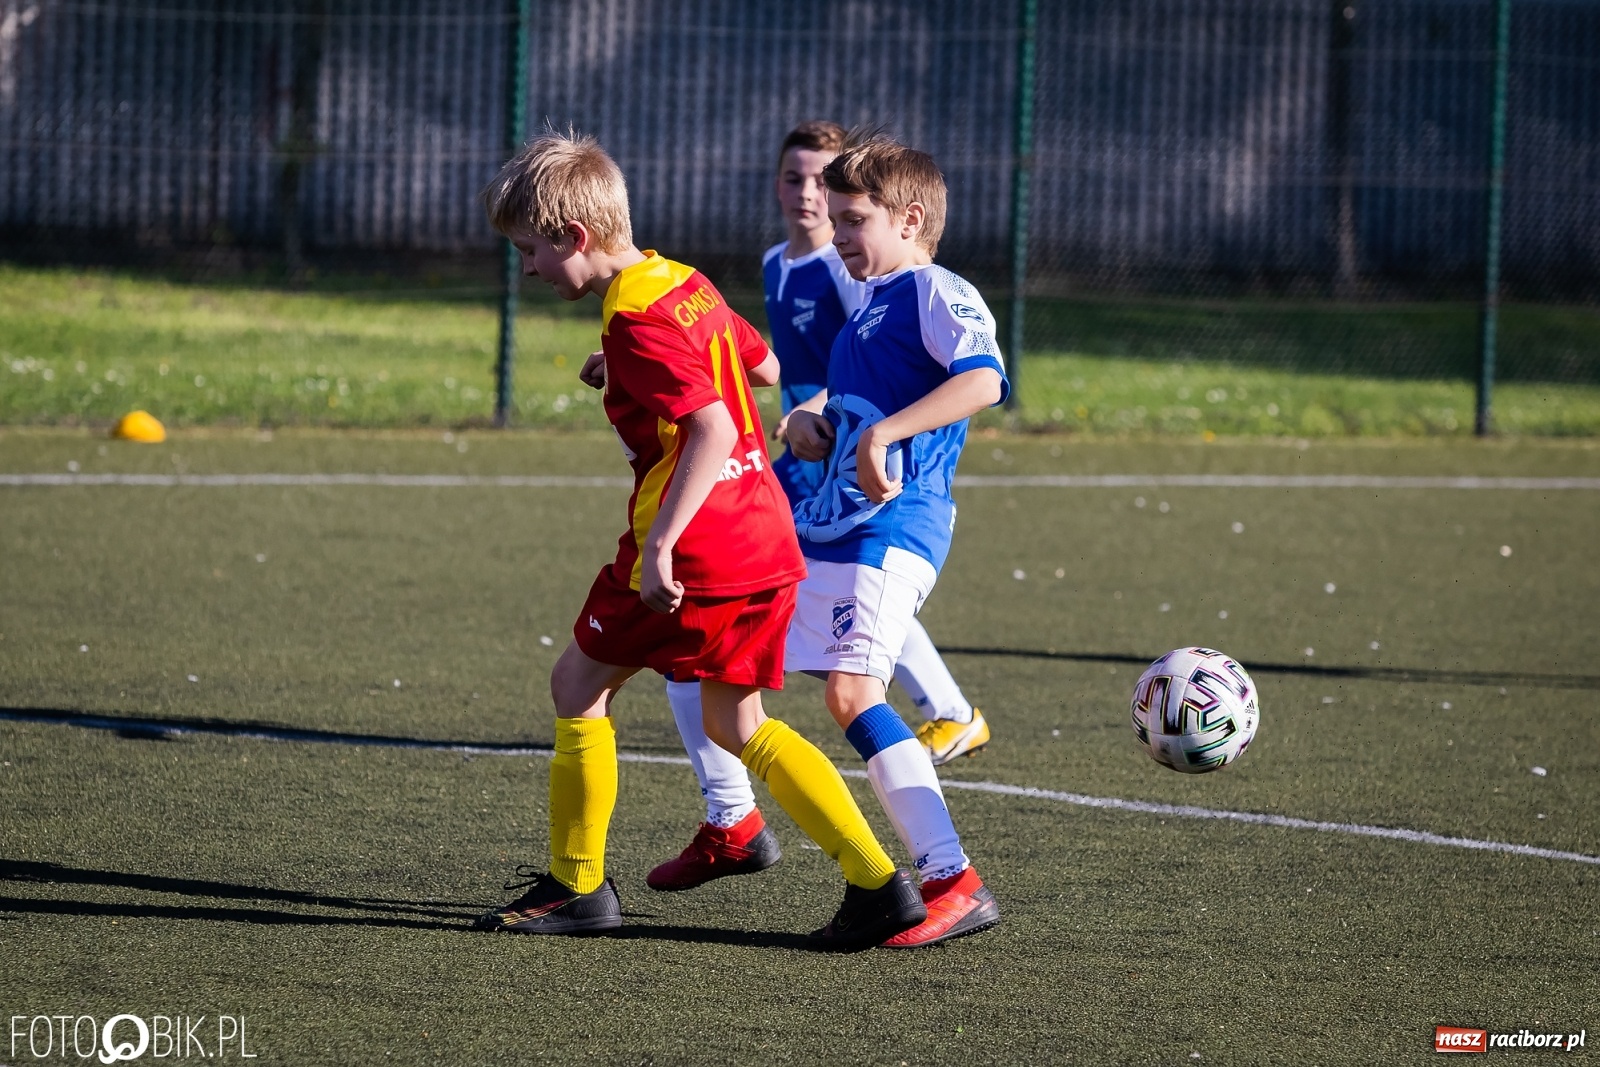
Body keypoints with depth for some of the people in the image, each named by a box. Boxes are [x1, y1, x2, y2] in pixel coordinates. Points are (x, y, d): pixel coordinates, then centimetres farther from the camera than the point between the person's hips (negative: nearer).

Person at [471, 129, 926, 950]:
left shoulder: (636, 323, -17)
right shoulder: (687, 283, 11)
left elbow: (714, 430, -27)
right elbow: (765, 368, 24)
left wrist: (659, 544, -29)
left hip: (696, 548, -9)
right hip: (768, 538, 9)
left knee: (579, 683, 8)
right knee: (738, 727, 16)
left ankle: (577, 885, 14)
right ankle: (879, 883, 6)